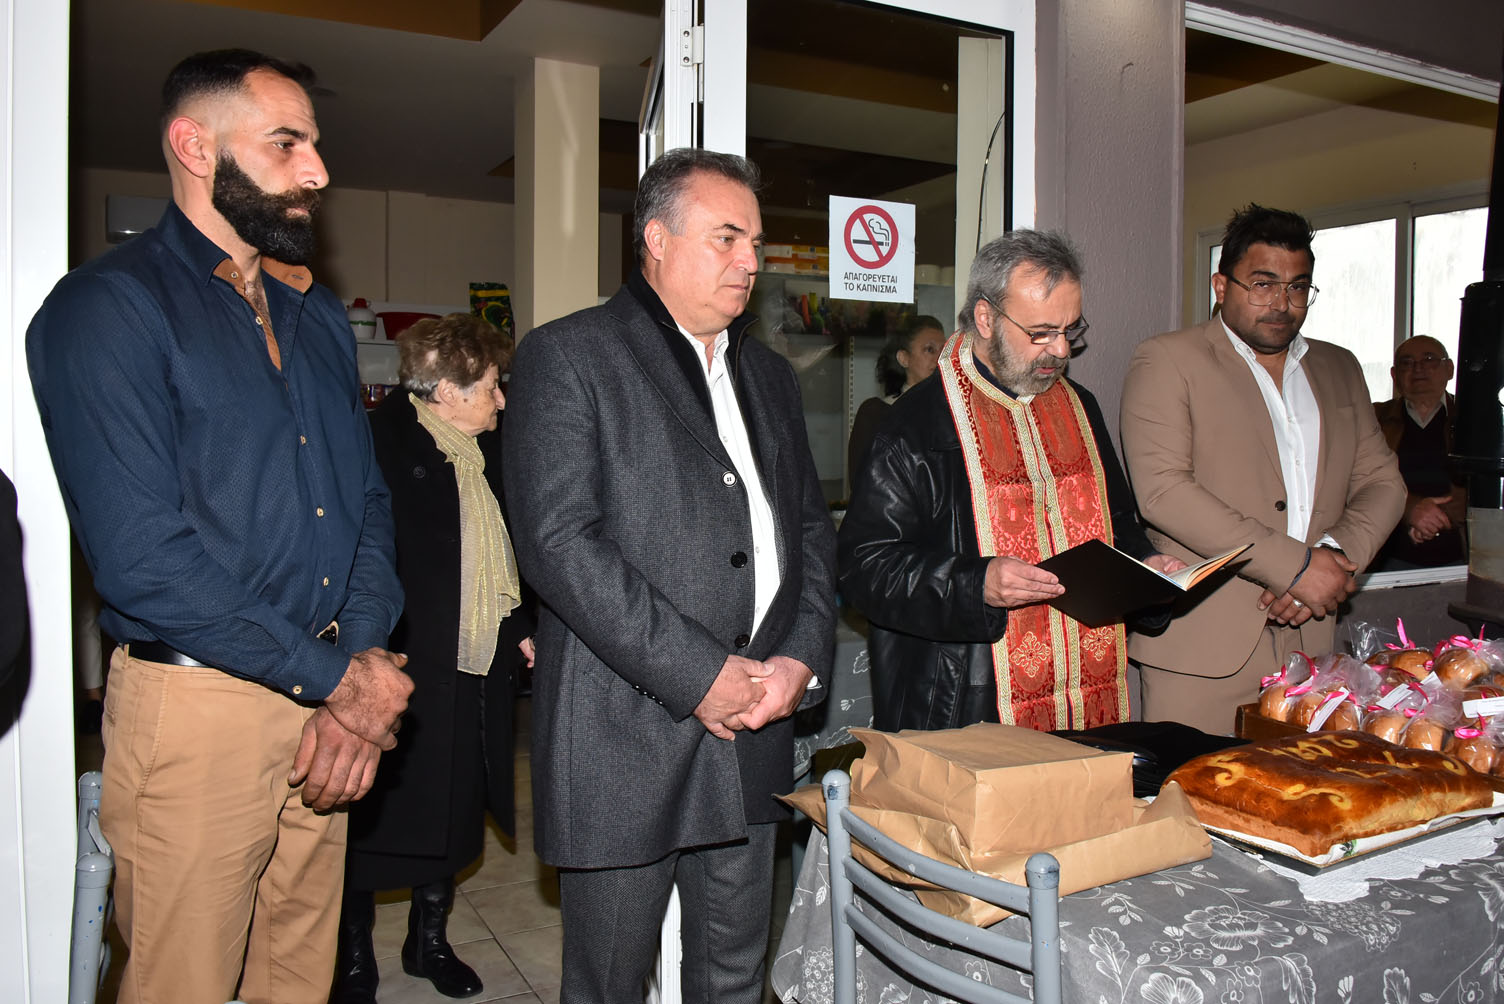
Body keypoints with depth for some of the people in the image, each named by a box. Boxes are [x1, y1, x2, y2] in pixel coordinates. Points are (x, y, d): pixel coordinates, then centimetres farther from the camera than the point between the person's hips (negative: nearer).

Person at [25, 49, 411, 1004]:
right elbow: (139, 556, -18)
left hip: (330, 708, 6)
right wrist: (338, 675, -13)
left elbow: (370, 499, 9)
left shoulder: (320, 316, 13)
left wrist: (361, 681, -5)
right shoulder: (107, 306, -9)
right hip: (195, 707, -6)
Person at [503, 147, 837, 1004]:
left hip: (753, 730, 6)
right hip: (624, 737, -6)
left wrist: (801, 656, -1)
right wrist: (699, 673, -16)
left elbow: (812, 525, 17)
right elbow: (557, 540, -16)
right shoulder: (568, 357, -6)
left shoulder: (770, 375, 17)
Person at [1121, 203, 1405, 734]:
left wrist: (1334, 559, -8)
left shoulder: (1339, 369, 18)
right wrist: (1295, 565, -15)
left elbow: (1382, 482, 14)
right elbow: (1162, 490, -15)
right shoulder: (1166, 361, -2)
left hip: (1308, 641, 5)